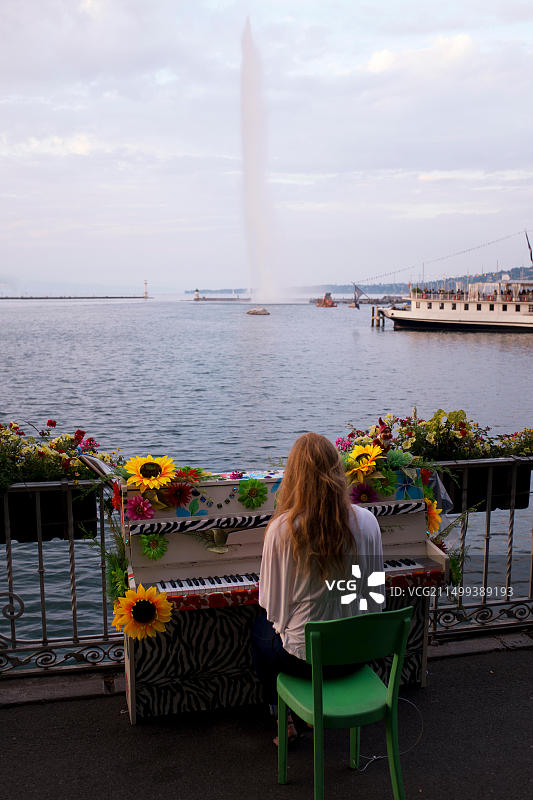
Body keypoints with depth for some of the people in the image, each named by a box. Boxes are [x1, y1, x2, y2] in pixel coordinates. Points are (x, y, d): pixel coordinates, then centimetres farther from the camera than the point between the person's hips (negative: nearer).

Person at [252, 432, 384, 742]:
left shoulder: (282, 528, -21)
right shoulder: (367, 521, -11)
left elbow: (273, 603, -9)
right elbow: (377, 595, 0)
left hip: (305, 657, -3)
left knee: (261, 628, 30)